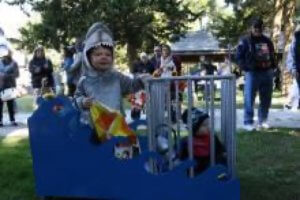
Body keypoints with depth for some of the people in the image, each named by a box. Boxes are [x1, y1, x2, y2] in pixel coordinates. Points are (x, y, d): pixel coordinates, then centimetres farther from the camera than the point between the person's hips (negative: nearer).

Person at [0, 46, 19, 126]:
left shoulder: (13, 63, 3)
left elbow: (16, 74, -5)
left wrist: (7, 76, -17)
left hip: (10, 86, -1)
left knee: (11, 103, 3)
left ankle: (12, 120, 10)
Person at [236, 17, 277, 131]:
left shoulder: (267, 41, 15)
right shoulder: (245, 41, 1)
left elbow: (272, 56, 22)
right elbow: (239, 57, -2)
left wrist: (272, 66, 7)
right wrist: (247, 68, -11)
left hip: (267, 73, 5)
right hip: (252, 73, -5)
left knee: (266, 99, 9)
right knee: (249, 99, -7)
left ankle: (263, 121, 21)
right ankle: (248, 122, -1)